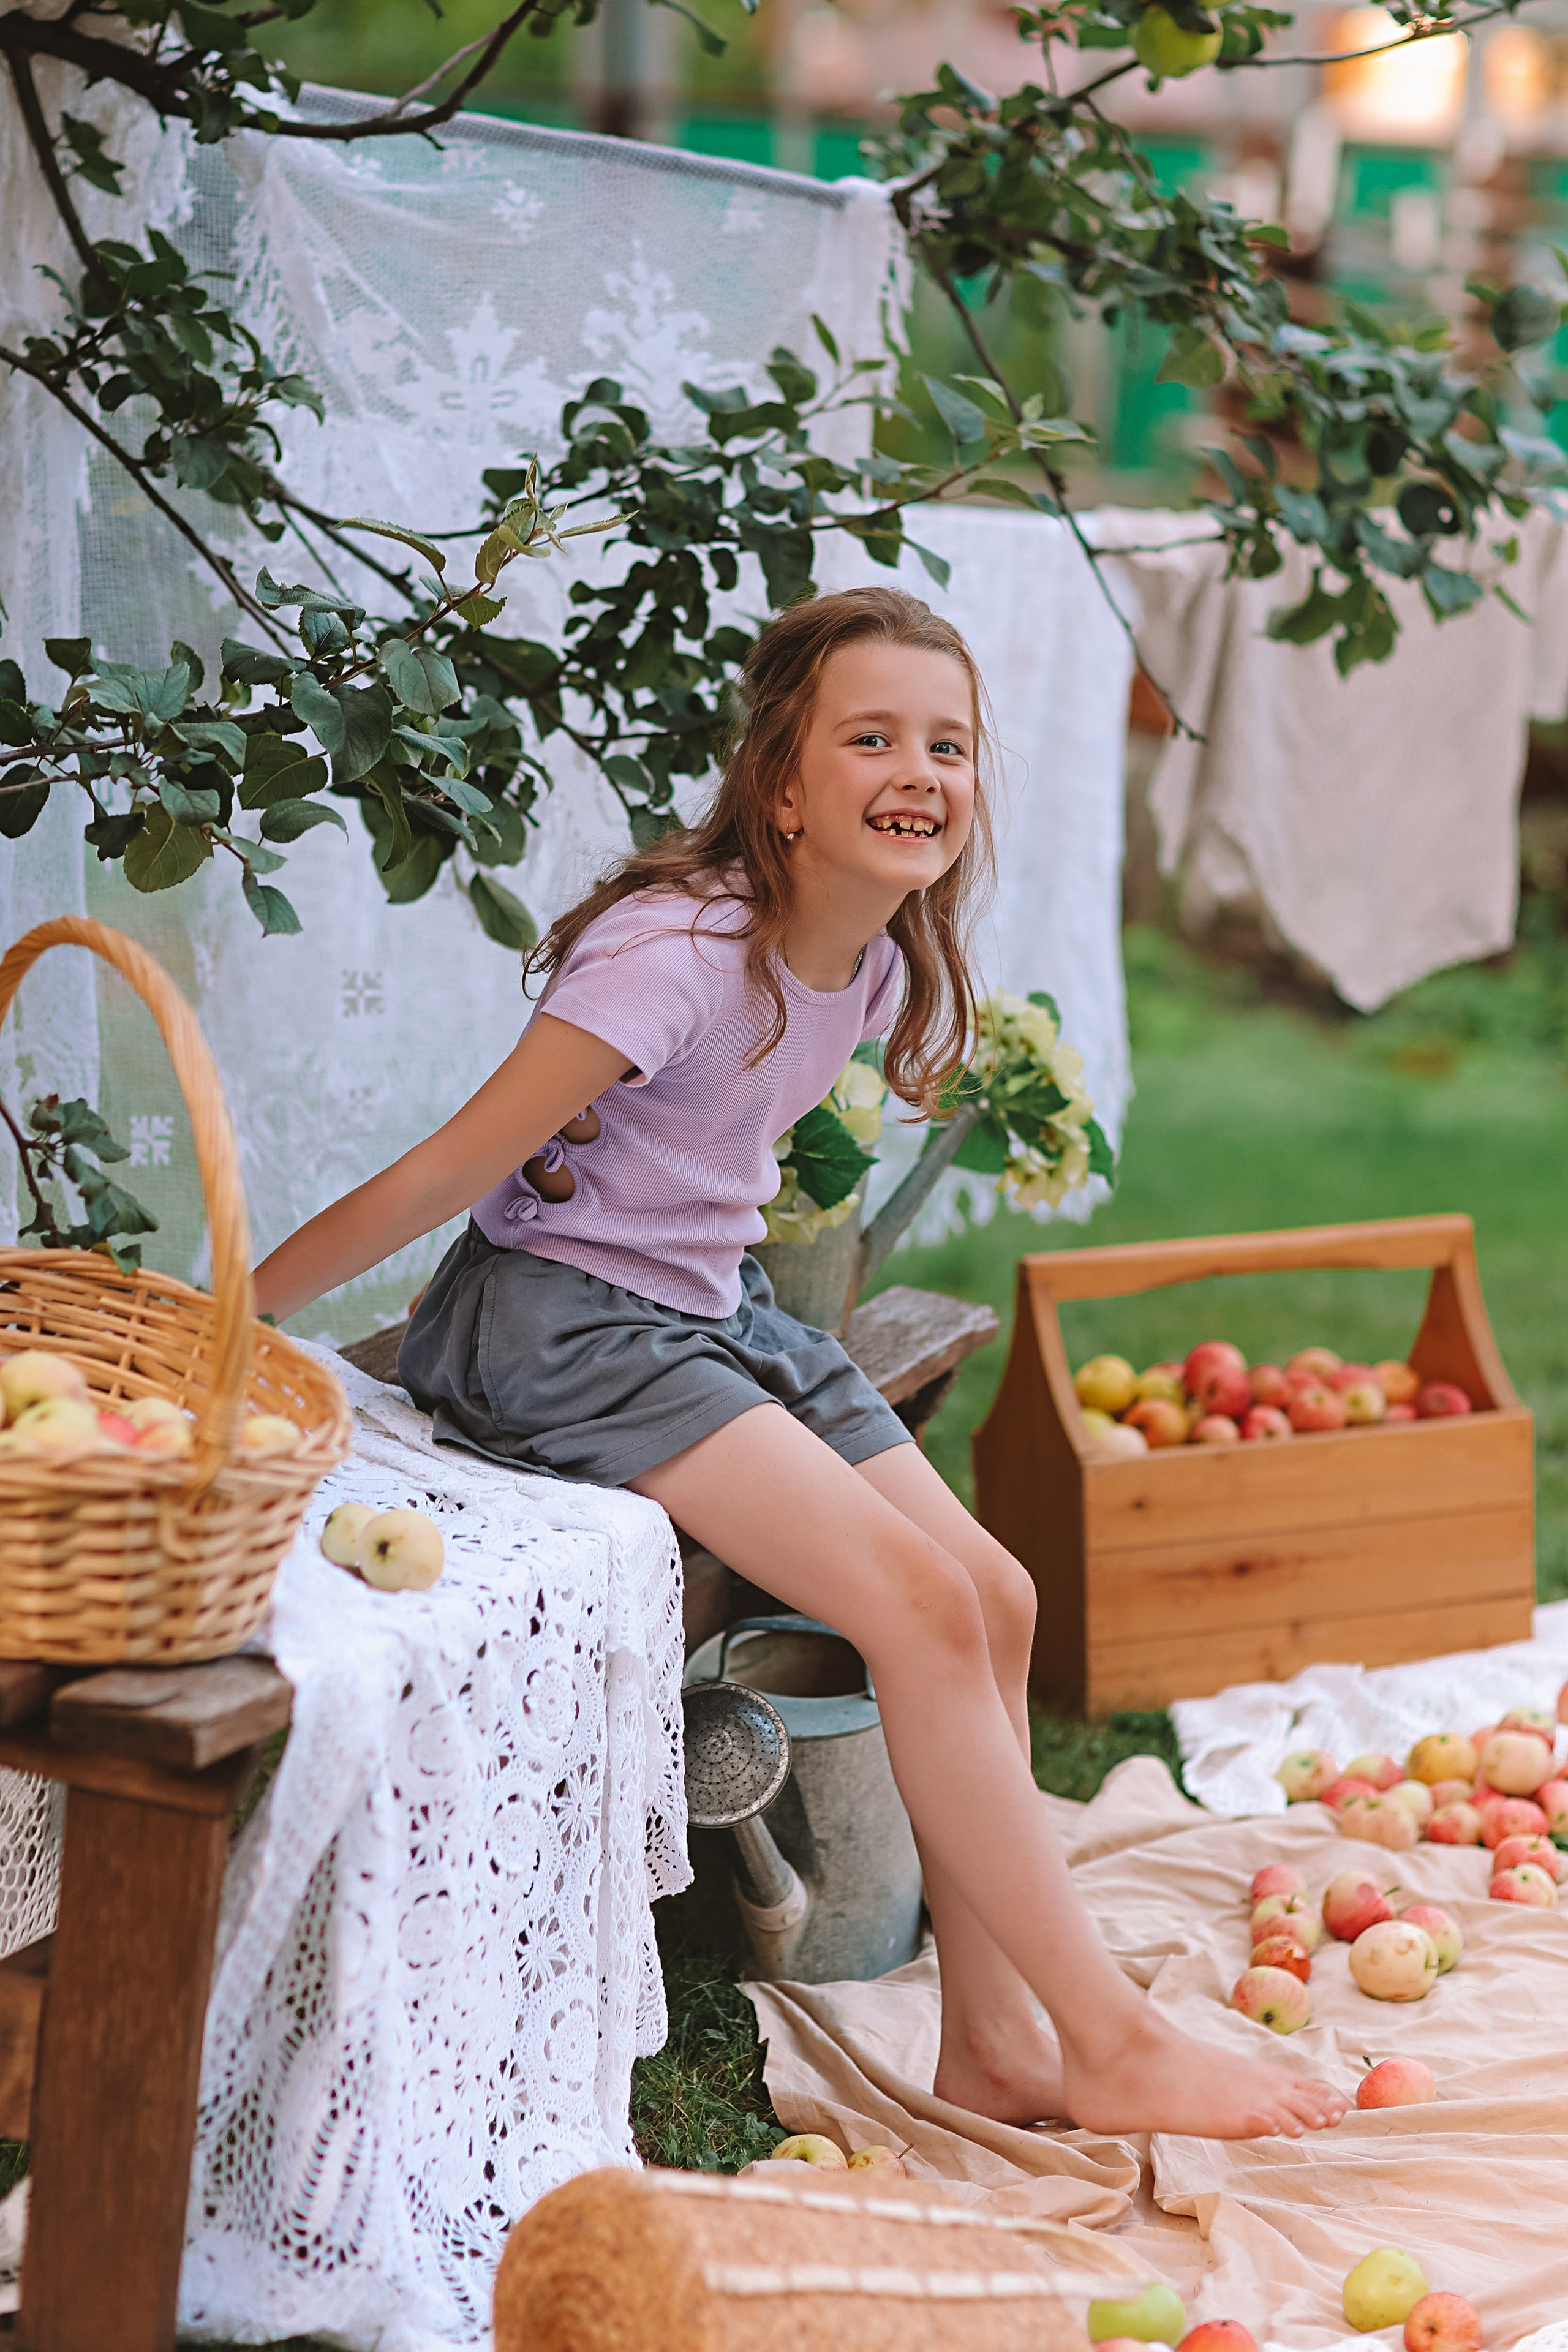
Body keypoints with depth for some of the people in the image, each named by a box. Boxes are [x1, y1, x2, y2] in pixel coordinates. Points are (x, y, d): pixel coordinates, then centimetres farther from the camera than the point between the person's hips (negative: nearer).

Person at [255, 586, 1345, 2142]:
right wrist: (224, 1323, -18)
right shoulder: (679, 951, -24)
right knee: (921, 1602, -19)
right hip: (558, 1318, -9)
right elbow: (453, 1171, -22)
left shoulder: (880, 961, 2)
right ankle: (1111, 2044, -12)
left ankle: (994, 2045, 5)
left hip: (716, 1306, 9)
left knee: (995, 1600, -3)